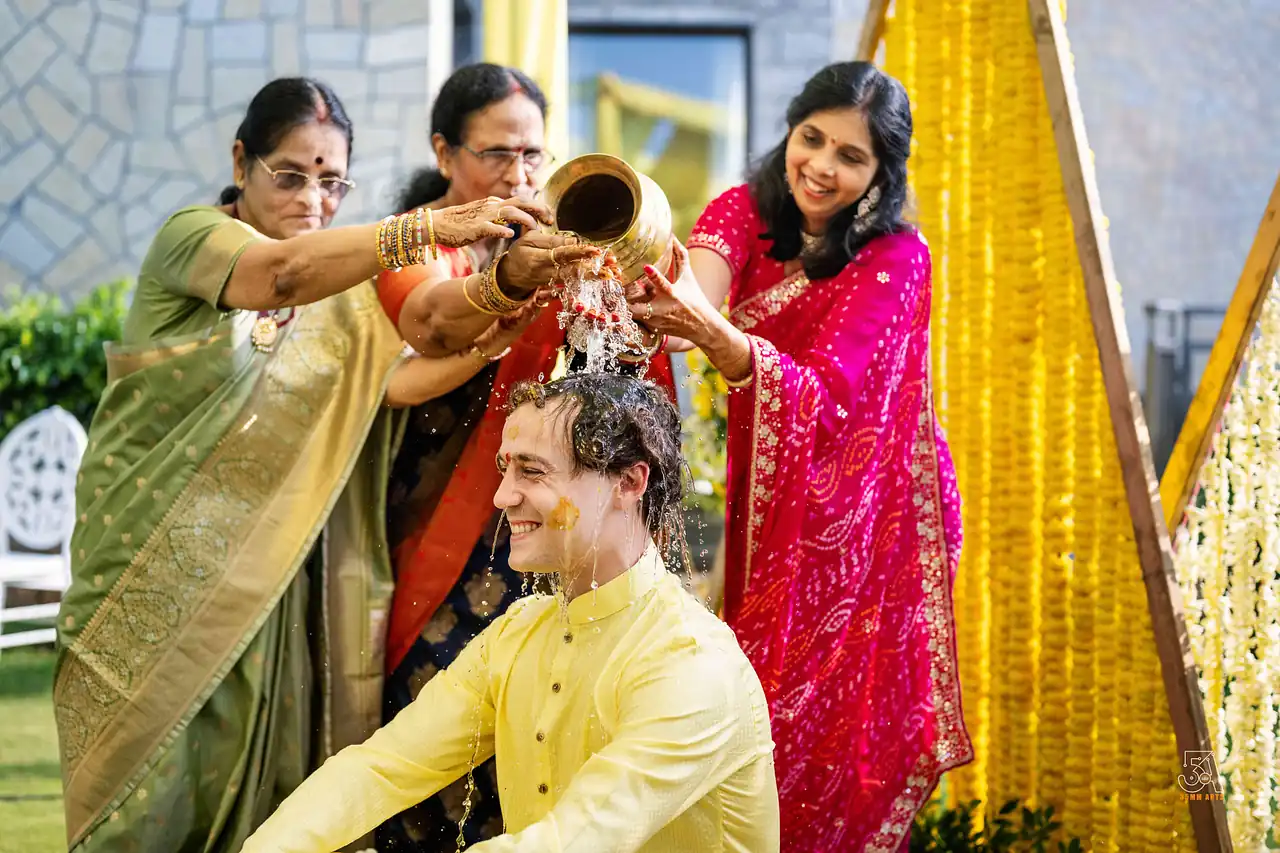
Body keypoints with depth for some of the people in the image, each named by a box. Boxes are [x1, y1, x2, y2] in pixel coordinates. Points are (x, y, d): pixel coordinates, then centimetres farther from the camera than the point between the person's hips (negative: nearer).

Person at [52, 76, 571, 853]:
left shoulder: (346, 281, 11)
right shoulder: (191, 237, -5)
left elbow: (398, 379, -7)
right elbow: (281, 273, -27)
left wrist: (499, 332, -26)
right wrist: (433, 229, -39)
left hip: (278, 579, 5)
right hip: (161, 569, -5)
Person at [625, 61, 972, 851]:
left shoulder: (894, 258, -15)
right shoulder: (745, 214, -2)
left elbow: (822, 394, -29)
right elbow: (698, 287, -25)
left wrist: (712, 334, -49)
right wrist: (660, 303, -52)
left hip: (862, 518, -4)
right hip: (769, 508, 4)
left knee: (831, 720, -2)